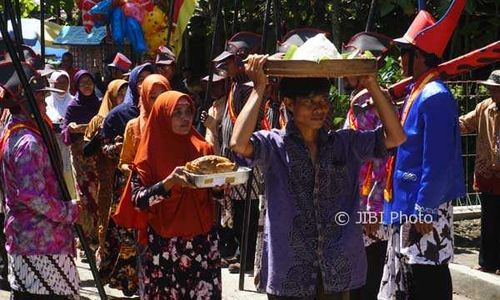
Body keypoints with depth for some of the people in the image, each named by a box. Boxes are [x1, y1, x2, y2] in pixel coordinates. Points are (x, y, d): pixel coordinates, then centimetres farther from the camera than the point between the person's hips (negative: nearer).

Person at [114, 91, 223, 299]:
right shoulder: (150, 154, -5)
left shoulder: (202, 149, 5)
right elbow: (137, 200, -13)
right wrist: (170, 182, -27)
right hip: (163, 247, -2)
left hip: (203, 243, 3)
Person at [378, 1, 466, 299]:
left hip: (425, 207, -10)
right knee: (411, 276, 17)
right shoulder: (417, 91, 11)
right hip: (410, 203, 10)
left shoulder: (434, 97, -19)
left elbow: (437, 163, -21)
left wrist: (423, 210, -20)